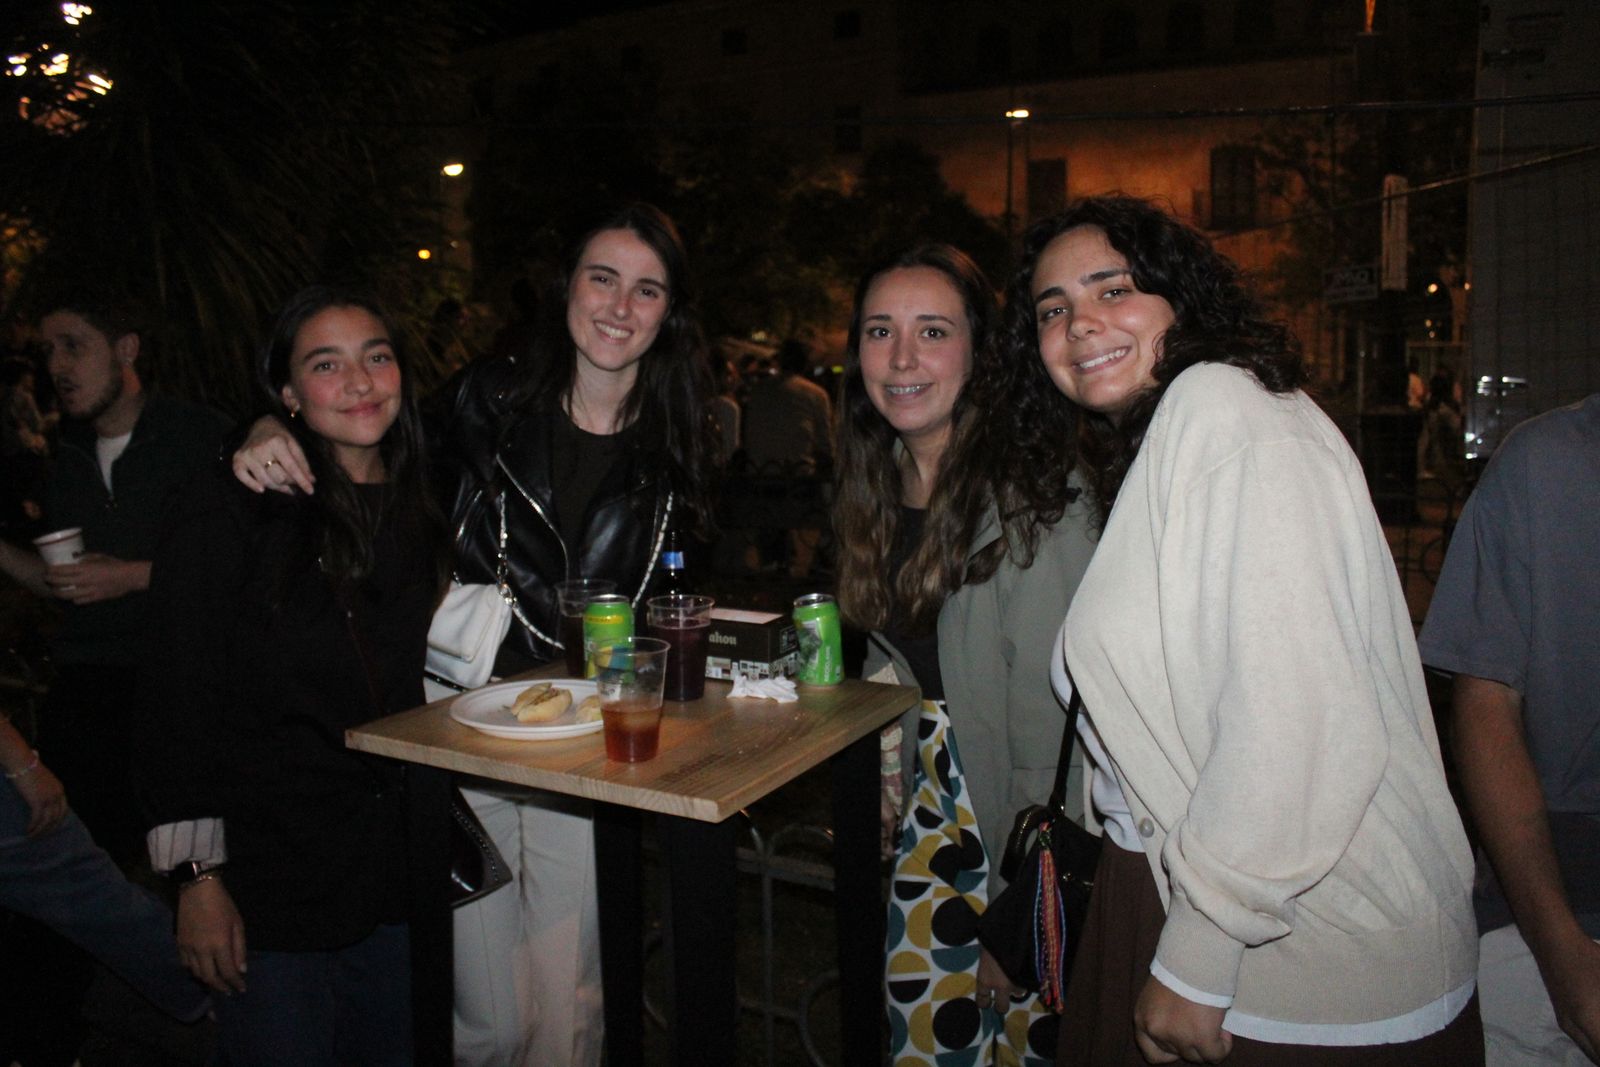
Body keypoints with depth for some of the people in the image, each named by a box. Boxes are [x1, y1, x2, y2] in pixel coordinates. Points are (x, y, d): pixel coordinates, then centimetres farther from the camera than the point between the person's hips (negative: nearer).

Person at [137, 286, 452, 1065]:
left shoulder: (419, 515, 6)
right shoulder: (233, 516, -11)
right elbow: (177, 704, -11)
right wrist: (196, 874, -13)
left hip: (400, 872, 5)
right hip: (271, 877, -5)